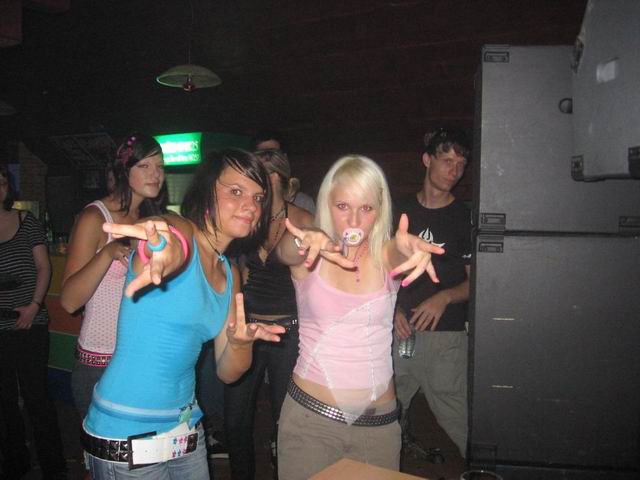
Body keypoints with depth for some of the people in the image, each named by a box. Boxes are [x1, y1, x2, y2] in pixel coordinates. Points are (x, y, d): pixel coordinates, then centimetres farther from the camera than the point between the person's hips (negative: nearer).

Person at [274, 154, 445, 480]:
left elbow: (401, 250, -24)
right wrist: (305, 242, -50)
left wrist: (410, 247, -48)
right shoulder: (308, 257, -3)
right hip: (309, 414, -1)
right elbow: (285, 251, -25)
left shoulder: (385, 255, -2)